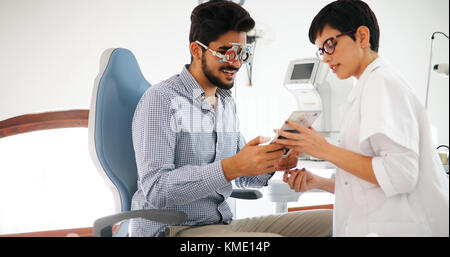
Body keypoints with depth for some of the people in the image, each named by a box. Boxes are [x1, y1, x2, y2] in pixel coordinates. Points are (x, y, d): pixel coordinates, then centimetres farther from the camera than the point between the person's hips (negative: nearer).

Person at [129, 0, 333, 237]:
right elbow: (156, 189, -21)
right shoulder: (161, 100, -12)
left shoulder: (227, 104, 15)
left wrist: (272, 163, -3)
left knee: (329, 222, -4)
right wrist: (232, 167, -30)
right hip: (170, 229, -8)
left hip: (222, 223, 8)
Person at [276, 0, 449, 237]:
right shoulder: (366, 88, 20)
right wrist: (318, 182, 9)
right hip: (376, 226, 8)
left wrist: (325, 150, -13)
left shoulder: (382, 82, -8)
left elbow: (401, 174, -19)